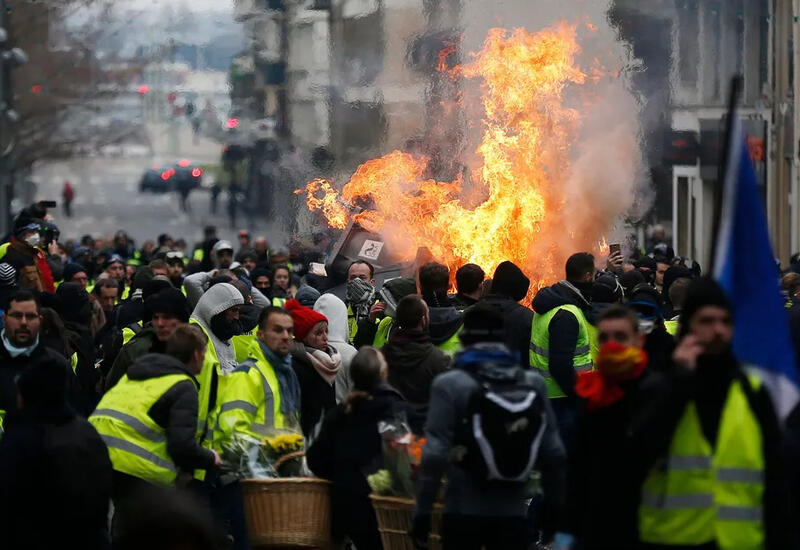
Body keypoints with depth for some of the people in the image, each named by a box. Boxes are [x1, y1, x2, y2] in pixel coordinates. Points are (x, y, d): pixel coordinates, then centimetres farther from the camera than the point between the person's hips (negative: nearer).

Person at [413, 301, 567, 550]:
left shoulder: (450, 385, -8)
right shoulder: (533, 383, 4)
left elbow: (435, 454, -13)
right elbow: (554, 453, 4)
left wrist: (422, 510, -7)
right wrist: (555, 505, 14)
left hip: (463, 511, -3)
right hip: (512, 512, 3)